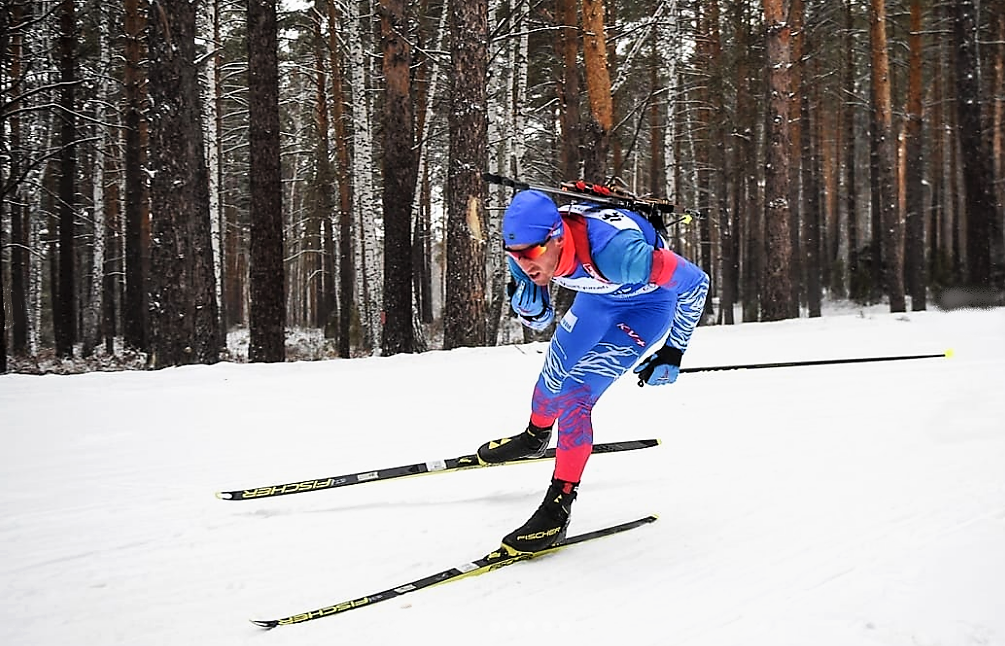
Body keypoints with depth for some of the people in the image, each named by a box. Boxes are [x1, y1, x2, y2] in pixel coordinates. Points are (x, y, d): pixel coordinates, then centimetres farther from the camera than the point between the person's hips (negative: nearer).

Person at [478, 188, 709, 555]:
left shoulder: (613, 250, -43)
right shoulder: (527, 247, -25)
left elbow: (694, 282, -28)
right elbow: (536, 320, -8)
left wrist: (673, 353, -19)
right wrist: (529, 307, -32)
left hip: (648, 300, -6)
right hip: (599, 293, 6)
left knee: (576, 395, -17)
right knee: (555, 373, 17)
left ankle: (558, 507, -6)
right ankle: (535, 436, 50)